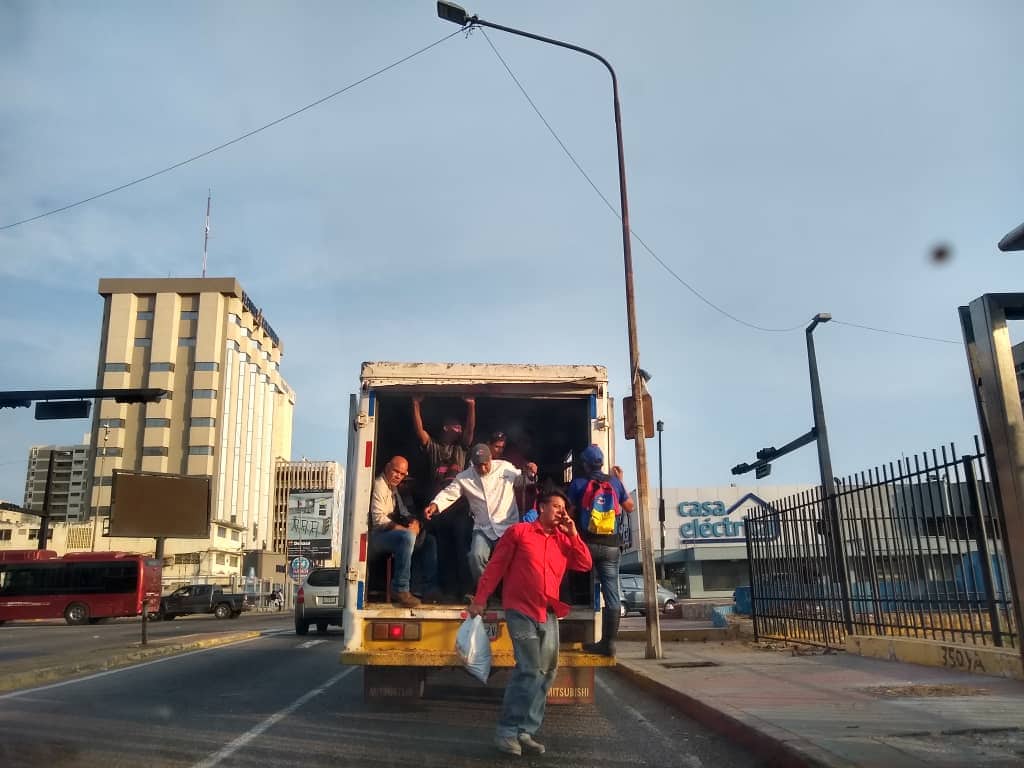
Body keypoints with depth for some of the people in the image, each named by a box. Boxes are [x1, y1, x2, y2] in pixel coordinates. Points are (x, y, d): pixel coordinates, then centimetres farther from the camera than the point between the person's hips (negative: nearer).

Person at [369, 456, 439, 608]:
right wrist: (406, 529, -24)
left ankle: (430, 588, 4)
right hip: (377, 535, -10)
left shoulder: (393, 487, 19)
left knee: (429, 540, 9)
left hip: (391, 532, 10)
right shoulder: (379, 486, -13)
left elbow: (403, 512, 22)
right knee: (408, 536, -35)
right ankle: (401, 590, -32)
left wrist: (414, 521, -1)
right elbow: (378, 519, -22)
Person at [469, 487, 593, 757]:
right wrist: (480, 598, -7)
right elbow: (495, 566, -2)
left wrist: (573, 534, 0)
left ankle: (525, 731, 17)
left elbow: (585, 564, 6)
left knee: (546, 672, 6)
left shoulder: (564, 539, 14)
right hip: (521, 610, -6)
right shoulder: (519, 532, -1)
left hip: (549, 614, 6)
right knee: (529, 669, -13)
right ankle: (507, 731, -3)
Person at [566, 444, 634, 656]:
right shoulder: (614, 482, 8)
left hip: (587, 543, -2)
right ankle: (608, 642, 2)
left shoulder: (578, 483, 1)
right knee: (612, 594, 3)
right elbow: (629, 507, 20)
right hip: (611, 546, 2)